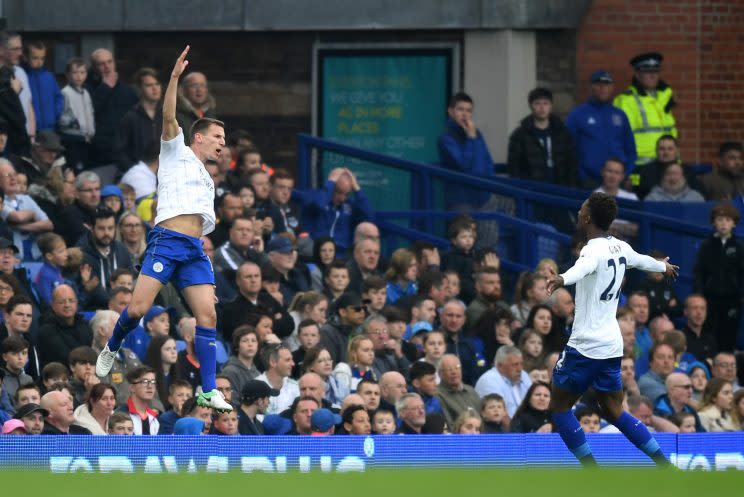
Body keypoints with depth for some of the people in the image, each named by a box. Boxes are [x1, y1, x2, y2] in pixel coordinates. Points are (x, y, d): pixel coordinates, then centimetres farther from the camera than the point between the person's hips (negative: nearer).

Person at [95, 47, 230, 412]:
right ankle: (112, 348, 15)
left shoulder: (206, 180, 30)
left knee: (207, 315, -8)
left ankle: (208, 391, -8)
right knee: (138, 307, -15)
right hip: (167, 241, -6)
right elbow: (168, 117, -6)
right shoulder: (178, 154, 11)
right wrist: (175, 77, -14)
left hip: (195, 250, 6)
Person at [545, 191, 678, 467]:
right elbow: (642, 260, 33)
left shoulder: (594, 250, -15)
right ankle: (665, 466, 11)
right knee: (613, 413, 17)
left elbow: (582, 267, -40)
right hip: (612, 346, 8)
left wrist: (562, 279, -62)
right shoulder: (620, 248, 10)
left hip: (585, 347, -8)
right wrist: (663, 267, 56)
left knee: (559, 406, 5)